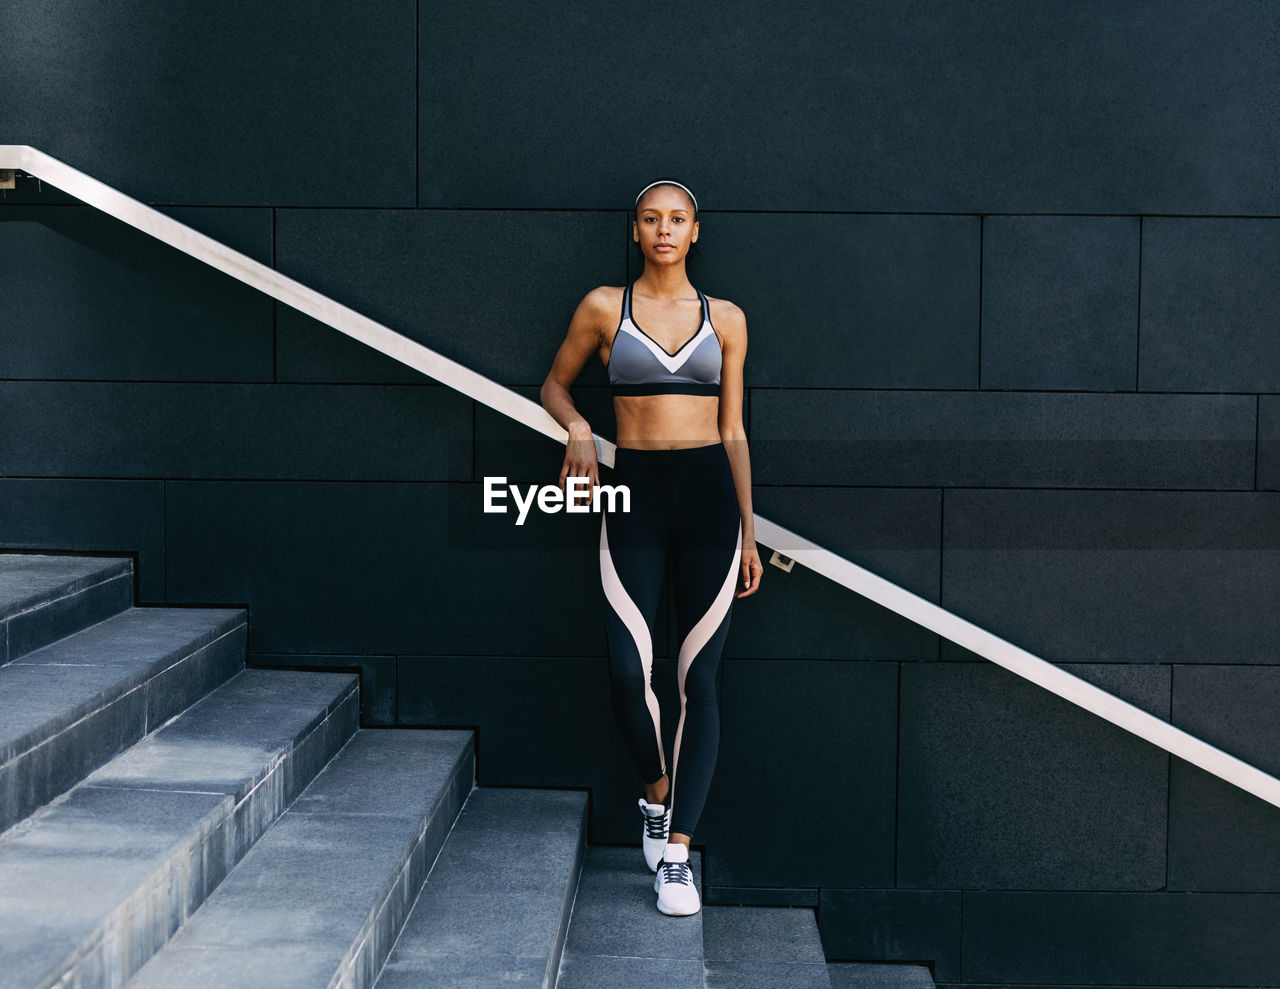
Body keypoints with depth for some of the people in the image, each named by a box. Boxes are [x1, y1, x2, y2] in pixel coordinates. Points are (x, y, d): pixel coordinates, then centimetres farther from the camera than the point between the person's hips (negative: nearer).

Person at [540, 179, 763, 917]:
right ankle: (656, 791, 18)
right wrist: (577, 430, -3)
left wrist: (748, 533, 10)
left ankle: (678, 850, 3)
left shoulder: (726, 319, 9)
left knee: (701, 676, -2)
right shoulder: (604, 307, 6)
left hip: (709, 494, 1)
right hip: (634, 495, -1)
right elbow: (555, 385, 19)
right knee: (628, 670, -12)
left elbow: (733, 431, 12)